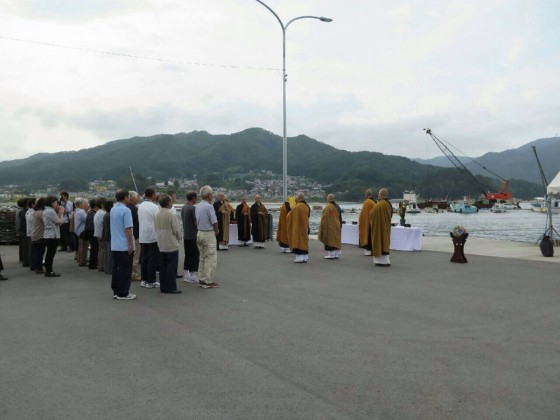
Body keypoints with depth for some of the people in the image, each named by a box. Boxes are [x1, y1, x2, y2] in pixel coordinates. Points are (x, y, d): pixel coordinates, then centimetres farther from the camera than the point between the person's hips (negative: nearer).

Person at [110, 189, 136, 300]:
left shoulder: (112, 210, 12)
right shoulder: (125, 210, -16)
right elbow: (128, 228, -20)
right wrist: (131, 244, -16)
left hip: (114, 245, 9)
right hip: (124, 246, -8)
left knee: (116, 268, 13)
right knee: (124, 270, -3)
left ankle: (116, 291, 19)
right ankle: (123, 293, 1)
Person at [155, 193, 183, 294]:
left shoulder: (157, 215, 5)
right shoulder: (171, 214, -17)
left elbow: (156, 229, 11)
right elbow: (177, 230, -15)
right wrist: (180, 238, 4)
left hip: (161, 245, 7)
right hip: (172, 245, -7)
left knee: (163, 267, 11)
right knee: (171, 267, -1)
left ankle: (163, 287, 16)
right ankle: (171, 288, 1)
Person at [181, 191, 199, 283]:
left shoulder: (183, 208, 10)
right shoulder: (193, 208, -16)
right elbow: (196, 222, -19)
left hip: (186, 235, 8)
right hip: (193, 235, -8)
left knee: (187, 255, 13)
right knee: (195, 255, -2)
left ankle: (186, 275, 18)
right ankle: (193, 276, 0)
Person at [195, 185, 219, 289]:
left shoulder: (198, 207, 7)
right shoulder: (209, 207, -17)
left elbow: (197, 221, 11)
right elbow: (214, 222, -16)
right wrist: (216, 232, 3)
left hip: (200, 233, 8)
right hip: (209, 234, -8)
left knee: (202, 257, 15)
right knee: (211, 258, -3)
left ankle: (201, 279, 18)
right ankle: (207, 281, -3)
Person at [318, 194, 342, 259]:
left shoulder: (327, 207, -16)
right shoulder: (337, 207, 8)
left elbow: (324, 218, -14)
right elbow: (340, 218, 14)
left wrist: (322, 226, -6)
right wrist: (340, 226, 21)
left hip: (330, 227, -7)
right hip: (337, 226, 8)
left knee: (330, 240, -2)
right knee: (336, 239, 11)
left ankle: (331, 254, -2)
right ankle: (337, 254, 15)